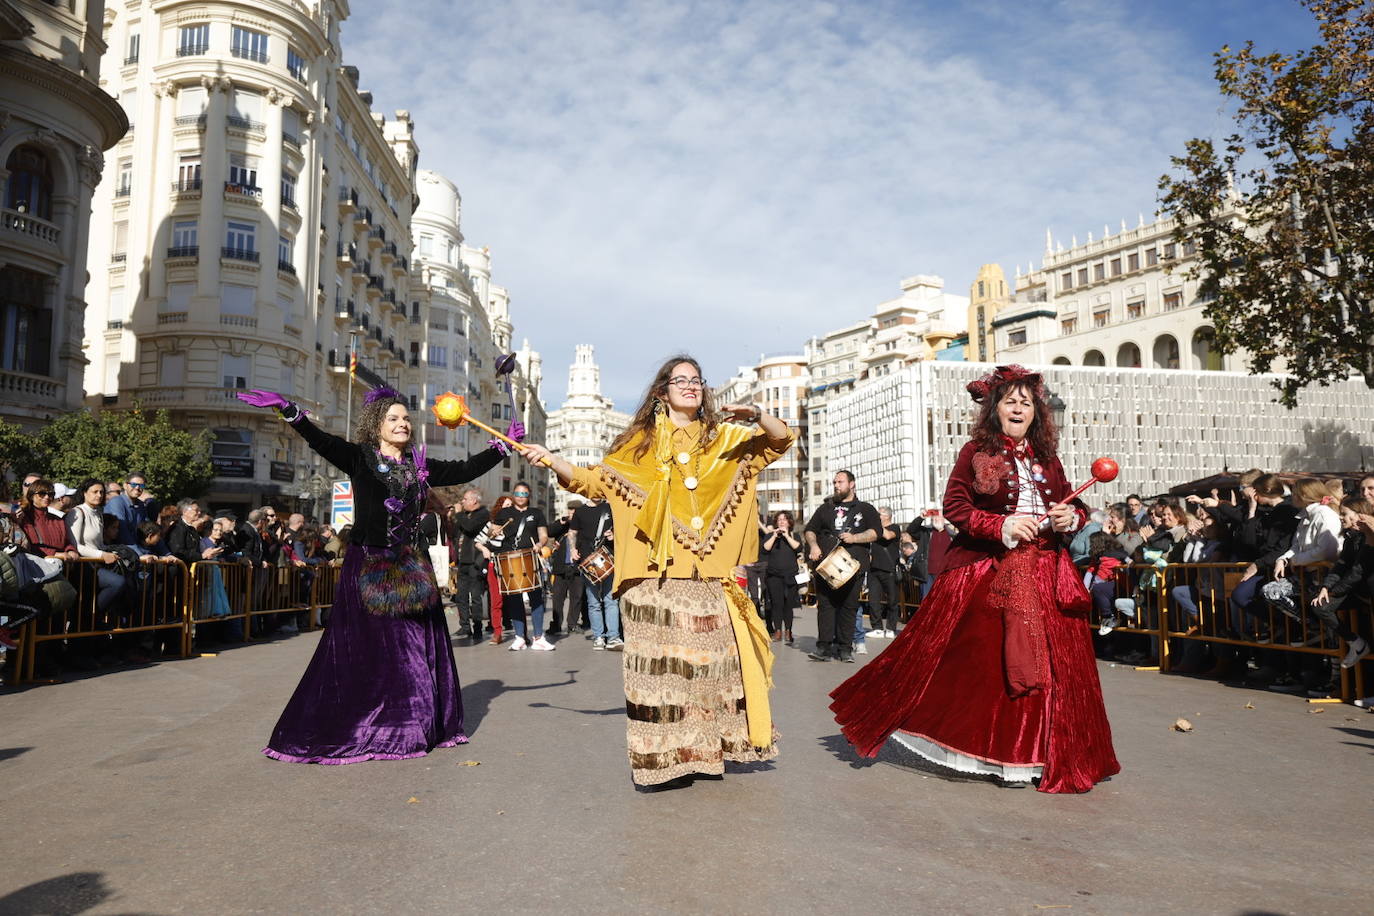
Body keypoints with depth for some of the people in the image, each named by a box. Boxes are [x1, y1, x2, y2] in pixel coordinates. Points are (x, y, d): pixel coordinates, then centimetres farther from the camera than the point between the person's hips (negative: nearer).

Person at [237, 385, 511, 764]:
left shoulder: (419, 466, 13)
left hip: (411, 568, 4)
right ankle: (341, 730, 7)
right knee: (360, 649, -3)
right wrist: (287, 409, -33)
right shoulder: (359, 457, 0)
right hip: (368, 567, -4)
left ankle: (415, 725, 18)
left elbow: (466, 470, 16)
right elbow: (321, 440, -16)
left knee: (415, 647, 6)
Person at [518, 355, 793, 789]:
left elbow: (780, 441, 12)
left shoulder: (723, 438, 14)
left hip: (709, 576, 3)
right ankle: (659, 757, 3)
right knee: (659, 659, -5)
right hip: (656, 575, -2)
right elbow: (595, 480, 7)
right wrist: (550, 459, -7)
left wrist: (755, 414, -7)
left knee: (709, 657, 5)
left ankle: (701, 749, 17)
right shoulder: (641, 442, 10)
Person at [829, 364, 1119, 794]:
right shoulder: (976, 451, -1)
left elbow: (1072, 505, 18)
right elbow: (953, 506, -7)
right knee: (985, 660, -1)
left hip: (1046, 574, 5)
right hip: (987, 573, -4)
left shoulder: (1046, 457, 13)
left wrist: (1072, 517, -5)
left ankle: (1041, 754, 17)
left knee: (1053, 662, 3)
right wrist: (1001, 527, -17)